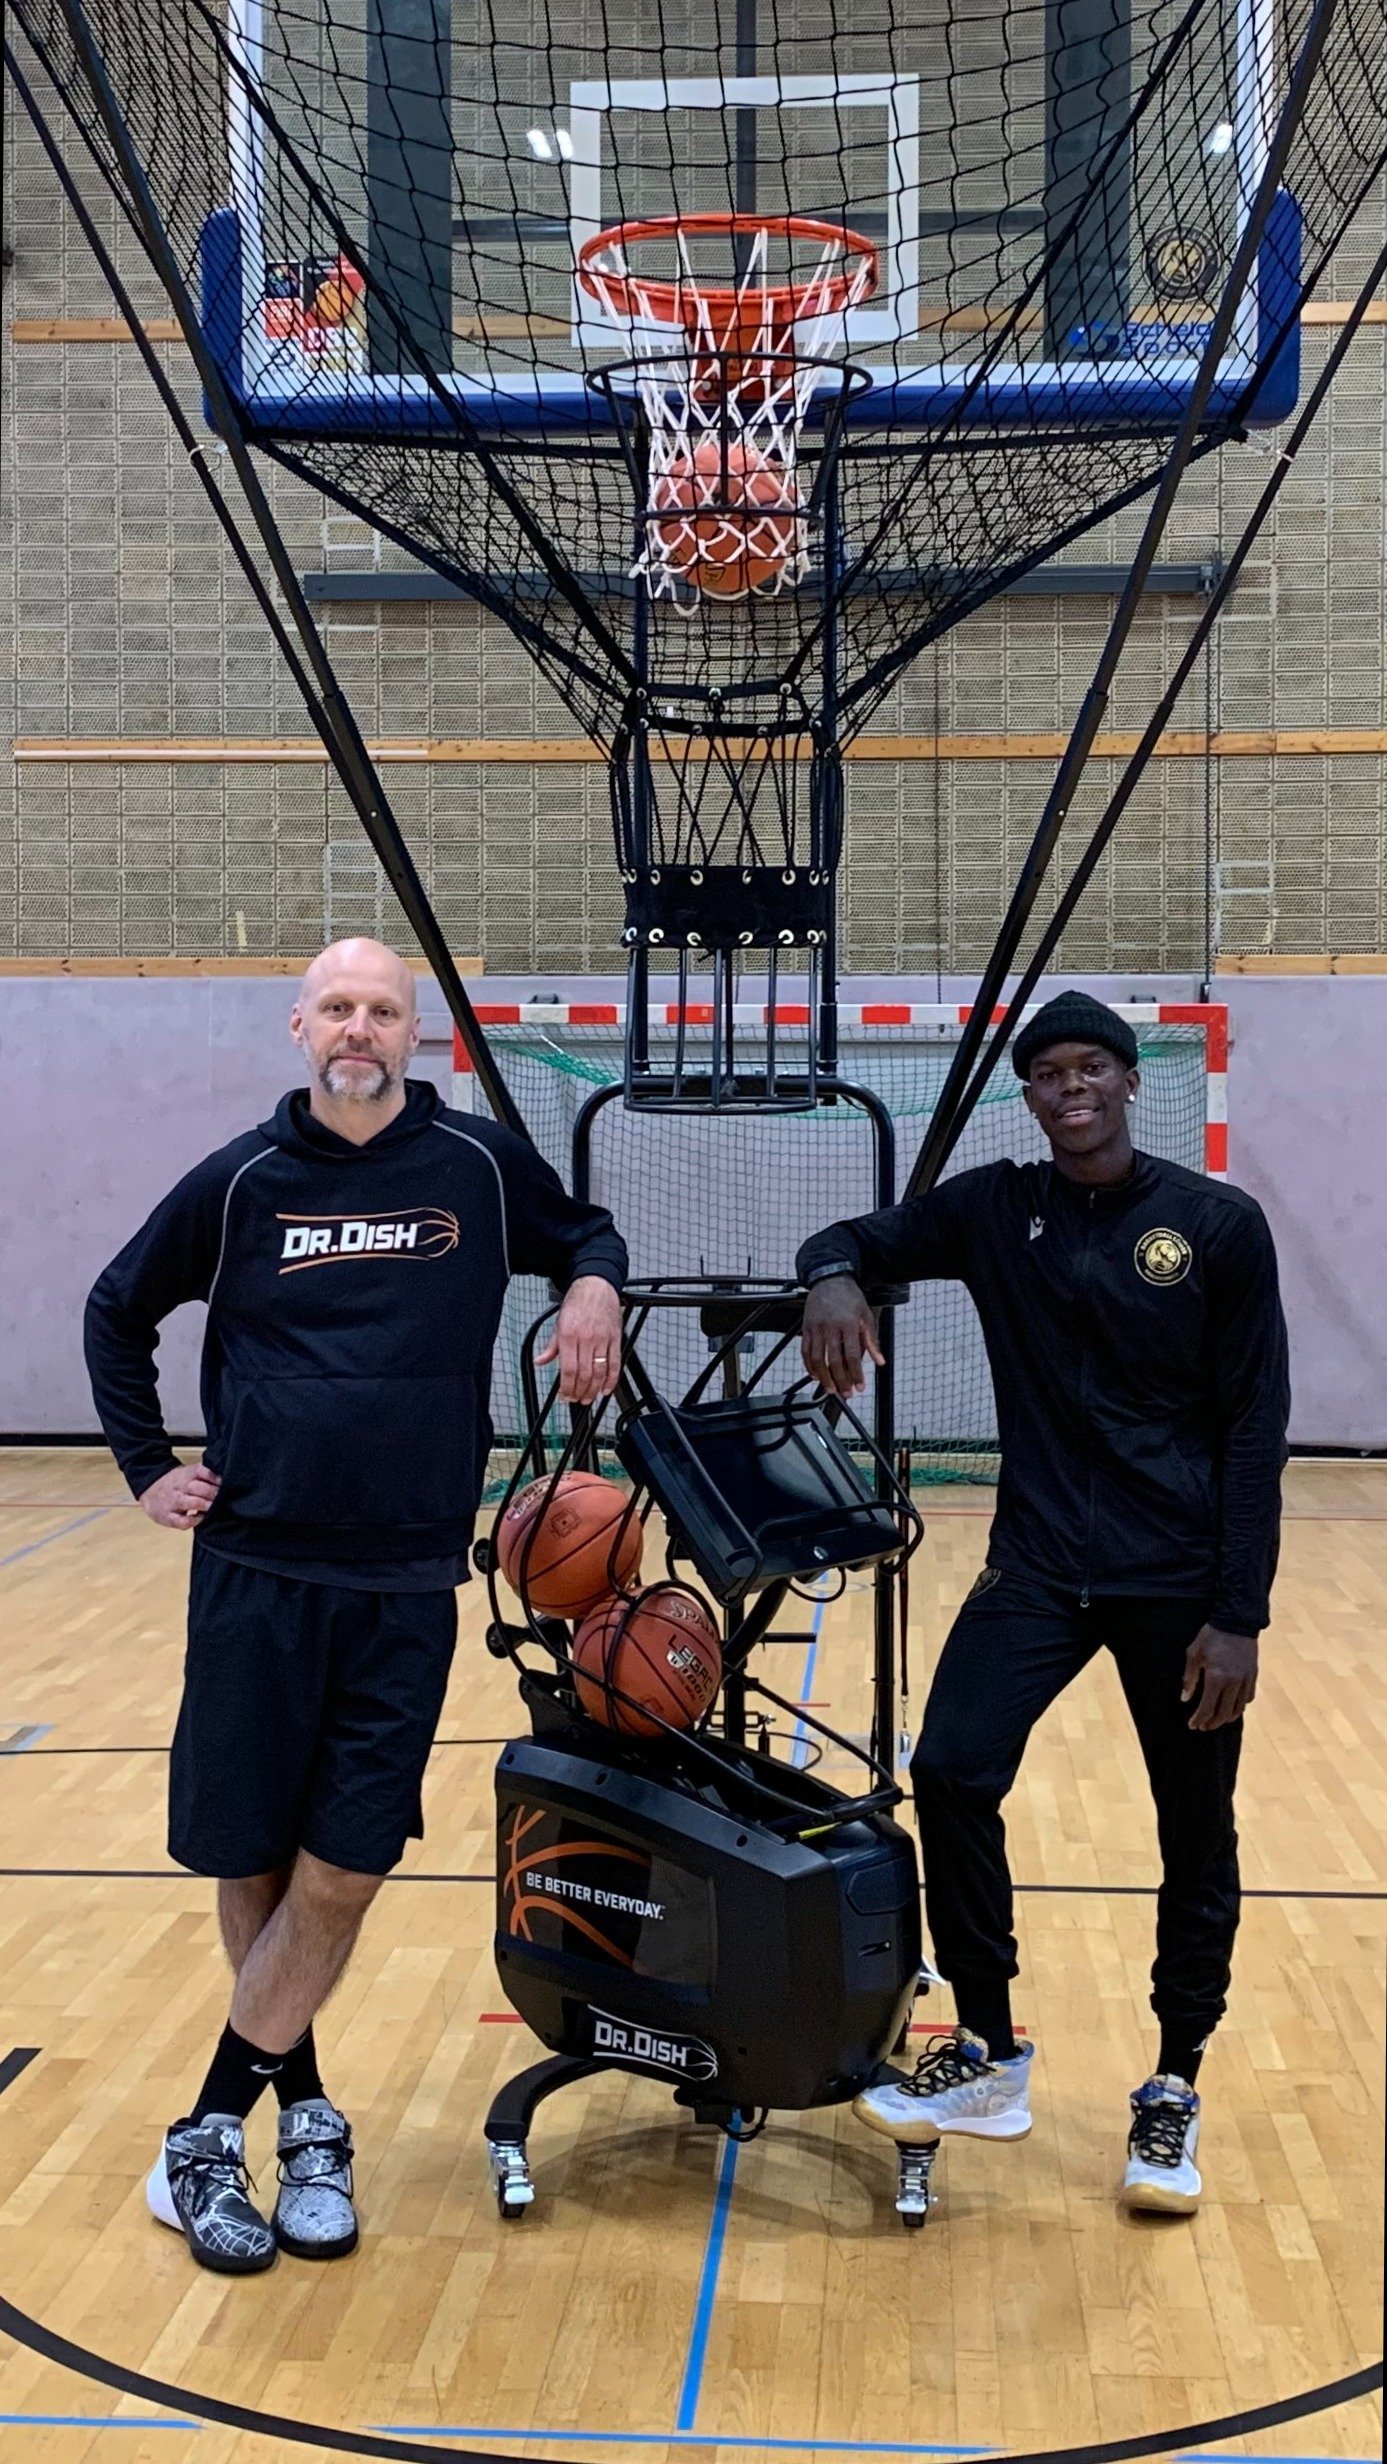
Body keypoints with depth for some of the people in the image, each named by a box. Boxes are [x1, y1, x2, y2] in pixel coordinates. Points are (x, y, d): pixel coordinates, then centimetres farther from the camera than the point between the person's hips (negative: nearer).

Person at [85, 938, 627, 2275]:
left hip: (405, 1586, 0)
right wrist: (146, 1466, 8)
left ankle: (209, 2138, 13)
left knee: (342, 1871, -3)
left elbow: (587, 1233, 19)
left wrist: (594, 1285, -3)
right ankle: (303, 2112, 27)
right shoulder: (241, 1181, 2)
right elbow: (118, 1312, 16)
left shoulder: (478, 1162, 1)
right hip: (254, 1570, 1)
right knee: (251, 1864, 6)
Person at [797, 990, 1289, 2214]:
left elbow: (1256, 1427, -4)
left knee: (1196, 1835, 7)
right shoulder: (994, 1209, 3)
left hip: (1178, 1580, -2)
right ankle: (988, 2059, 8)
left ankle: (1174, 2093, 28)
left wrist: (1240, 1616, -9)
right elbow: (860, 1237, 11)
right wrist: (834, 1277, -16)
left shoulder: (1219, 1226, -5)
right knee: (950, 1770, -12)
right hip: (1038, 1563, 2)